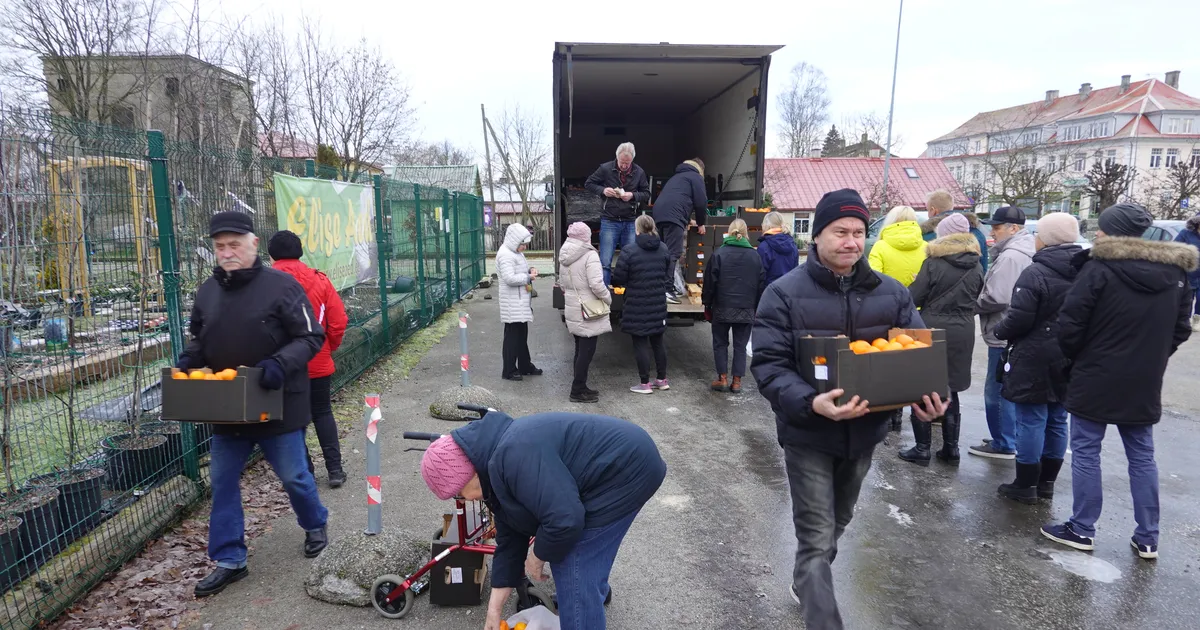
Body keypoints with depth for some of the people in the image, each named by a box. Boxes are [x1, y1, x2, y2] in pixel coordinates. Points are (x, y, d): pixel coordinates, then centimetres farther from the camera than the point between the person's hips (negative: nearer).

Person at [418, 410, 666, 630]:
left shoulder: (514, 457, -26)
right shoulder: (496, 471, 7)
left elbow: (564, 520, -30)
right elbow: (510, 539, 13)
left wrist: (537, 558, -9)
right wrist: (494, 609, 16)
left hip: (625, 469, -10)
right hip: (611, 468, 11)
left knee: (574, 571, -5)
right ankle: (596, 590, 53)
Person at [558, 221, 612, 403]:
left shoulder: (564, 258, 8)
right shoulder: (590, 255, -17)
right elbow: (596, 284, -22)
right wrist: (608, 298, -7)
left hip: (572, 309, 8)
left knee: (580, 349, 17)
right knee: (587, 350, -1)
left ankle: (579, 387, 24)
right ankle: (578, 391, 3)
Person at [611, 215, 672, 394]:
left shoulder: (630, 252, -15)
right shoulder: (663, 249, 2)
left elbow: (618, 279, -12)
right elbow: (668, 275, 10)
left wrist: (630, 282, 9)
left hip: (637, 306, -5)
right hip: (658, 304, 5)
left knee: (640, 343, 4)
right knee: (657, 341, 17)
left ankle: (644, 383, 9)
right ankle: (662, 379, 26)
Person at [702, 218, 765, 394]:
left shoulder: (719, 253, -5)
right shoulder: (755, 256, 3)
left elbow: (710, 281, -5)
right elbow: (761, 284, 6)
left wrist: (707, 305, 3)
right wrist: (756, 307, 11)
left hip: (722, 307, -2)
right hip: (746, 309, 2)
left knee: (720, 343, 11)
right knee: (740, 345, 9)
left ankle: (723, 378, 9)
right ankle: (737, 381, 9)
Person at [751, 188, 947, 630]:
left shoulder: (891, 293, -1)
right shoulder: (784, 293, -15)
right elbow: (767, 365, -19)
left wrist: (927, 399, -18)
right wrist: (809, 403, -37)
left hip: (865, 431, 6)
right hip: (808, 434, -6)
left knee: (838, 522, 26)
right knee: (818, 538, -1)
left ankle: (804, 585, 53)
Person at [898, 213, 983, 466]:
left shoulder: (934, 263, -12)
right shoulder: (976, 268, 3)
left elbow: (913, 298, -10)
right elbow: (975, 301, 10)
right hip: (962, 335, 5)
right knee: (951, 392, 15)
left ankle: (922, 449, 8)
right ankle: (951, 448, 20)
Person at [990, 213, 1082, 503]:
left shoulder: (1035, 273, -18)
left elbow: (1018, 319, -21)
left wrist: (999, 331, -2)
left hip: (1035, 359, -7)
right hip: (1069, 361, 7)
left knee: (1031, 421, 1)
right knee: (1057, 420, 15)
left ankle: (1026, 485, 9)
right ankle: (1047, 481, 26)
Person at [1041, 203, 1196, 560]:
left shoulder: (1099, 268, -16)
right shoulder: (1175, 272, 5)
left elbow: (1070, 323, -14)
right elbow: (1180, 330, 12)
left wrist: (1075, 357, 4)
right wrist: (1151, 357, 20)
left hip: (1096, 379, -6)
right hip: (1144, 383, 6)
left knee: (1085, 451, 4)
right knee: (1142, 456, 14)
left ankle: (1082, 530, 12)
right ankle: (1147, 537, 21)